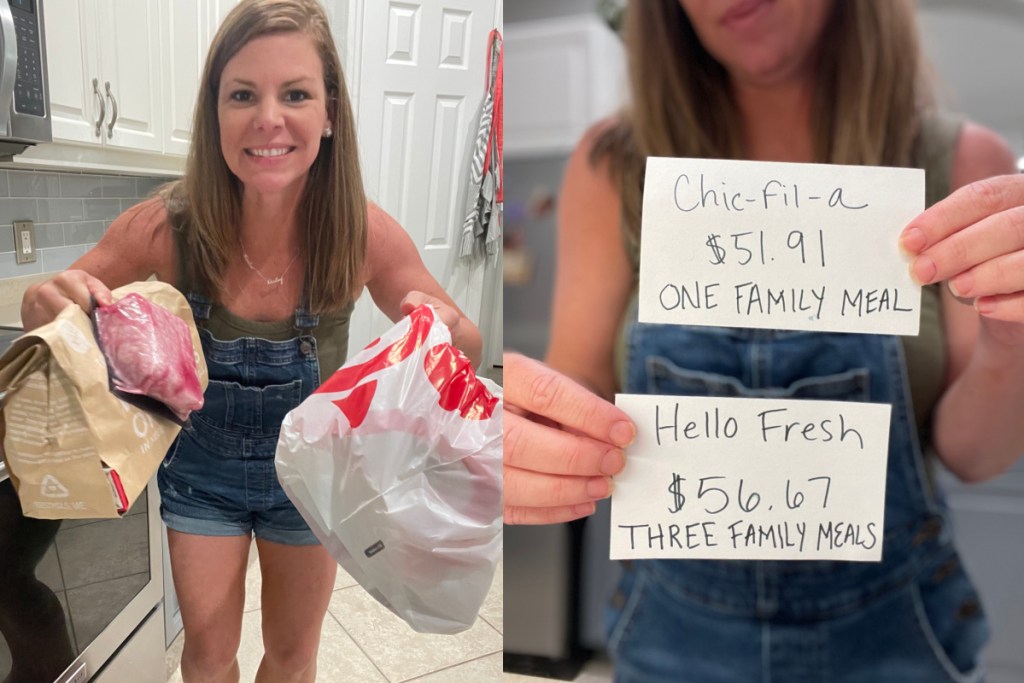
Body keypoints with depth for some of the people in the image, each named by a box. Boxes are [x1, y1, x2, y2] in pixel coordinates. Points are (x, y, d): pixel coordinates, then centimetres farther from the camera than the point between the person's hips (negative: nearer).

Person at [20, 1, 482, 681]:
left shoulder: (364, 235, -25)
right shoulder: (167, 227, -25)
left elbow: (467, 346, -13)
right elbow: (48, 308, -8)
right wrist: (47, 303, -33)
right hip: (203, 472, 0)